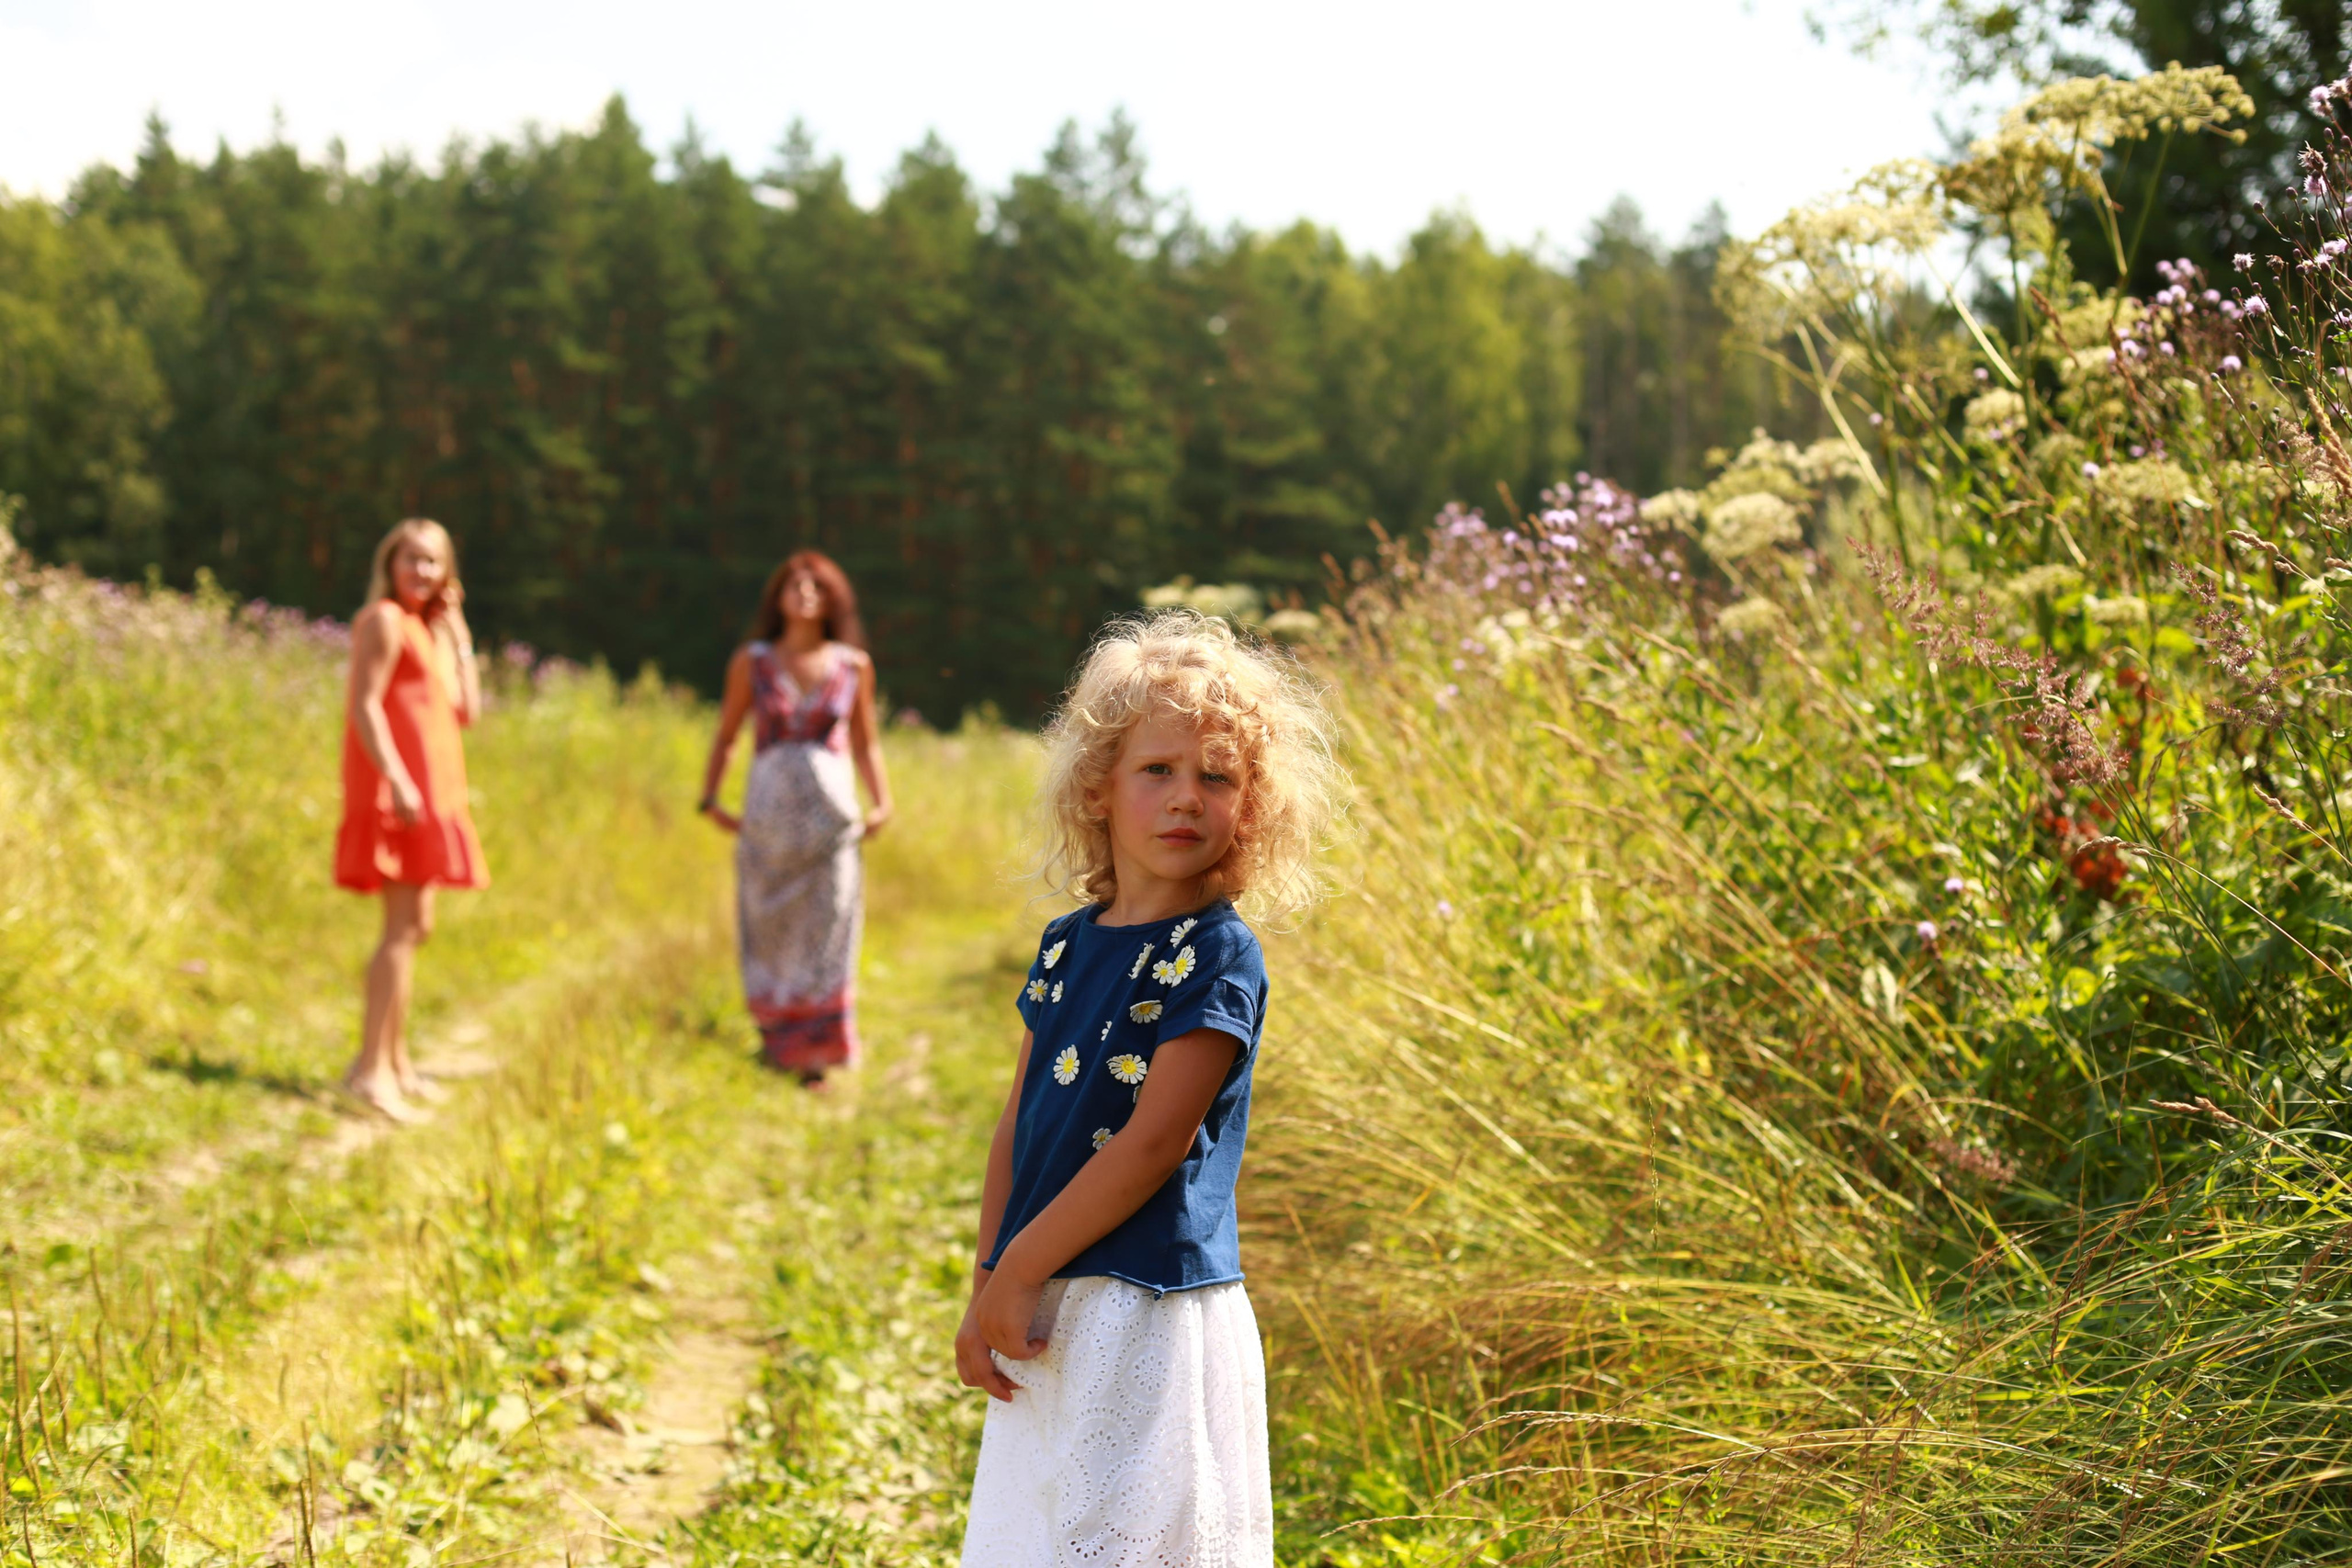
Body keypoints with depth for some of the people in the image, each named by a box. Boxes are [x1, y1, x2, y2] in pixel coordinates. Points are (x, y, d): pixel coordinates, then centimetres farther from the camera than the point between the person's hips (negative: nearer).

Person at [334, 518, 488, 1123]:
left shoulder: (428, 629, 21)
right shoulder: (384, 619, -6)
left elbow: (465, 711, 16)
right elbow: (366, 705, -16)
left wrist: (458, 636, 14)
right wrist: (396, 781, -26)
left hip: (430, 789, 10)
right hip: (399, 787, -10)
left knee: (413, 926, 16)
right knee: (405, 925, -15)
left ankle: (395, 1061, 26)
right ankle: (372, 1070, -18)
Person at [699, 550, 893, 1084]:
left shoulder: (854, 665, 5)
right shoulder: (752, 661, 3)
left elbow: (865, 743, 12)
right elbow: (725, 737, 9)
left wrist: (881, 804, 2)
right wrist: (710, 800, -1)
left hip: (829, 812, 0)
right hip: (768, 811, 0)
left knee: (826, 929, -2)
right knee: (769, 929, 5)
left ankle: (815, 1056, 5)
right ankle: (773, 1036, 22)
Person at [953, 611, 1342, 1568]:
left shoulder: (1216, 956, -11)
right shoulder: (1068, 944, 10)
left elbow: (1155, 1139, -16)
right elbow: (1018, 1125, 11)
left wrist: (1018, 1271, -13)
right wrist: (986, 1294, 3)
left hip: (1151, 1312, -7)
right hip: (1047, 1311, 7)